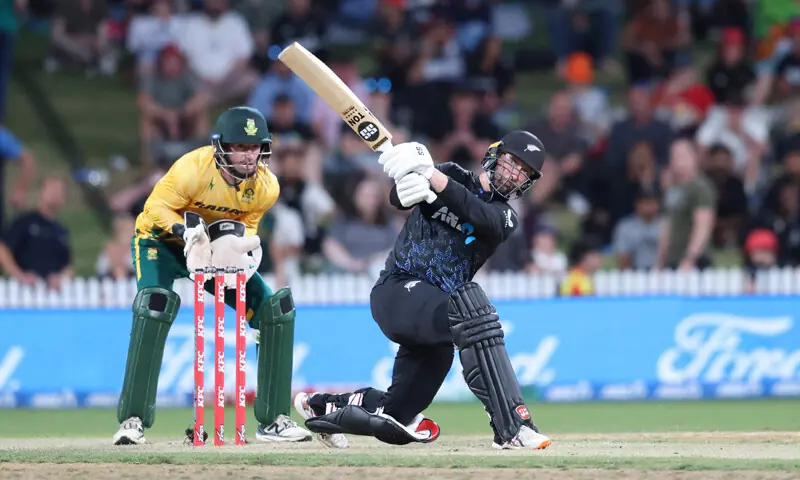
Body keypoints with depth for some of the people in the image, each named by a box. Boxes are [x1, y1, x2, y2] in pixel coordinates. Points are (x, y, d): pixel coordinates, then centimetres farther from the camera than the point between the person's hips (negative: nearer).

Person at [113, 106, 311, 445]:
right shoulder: (193, 169, -31)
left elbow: (248, 224, 2)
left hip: (221, 251, 5)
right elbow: (157, 208, -23)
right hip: (161, 239, -5)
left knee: (277, 308, -6)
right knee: (156, 303, -33)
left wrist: (241, 239, -21)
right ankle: (132, 421, -28)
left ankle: (273, 420, 5)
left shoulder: (265, 187, -16)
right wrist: (186, 230, -41)